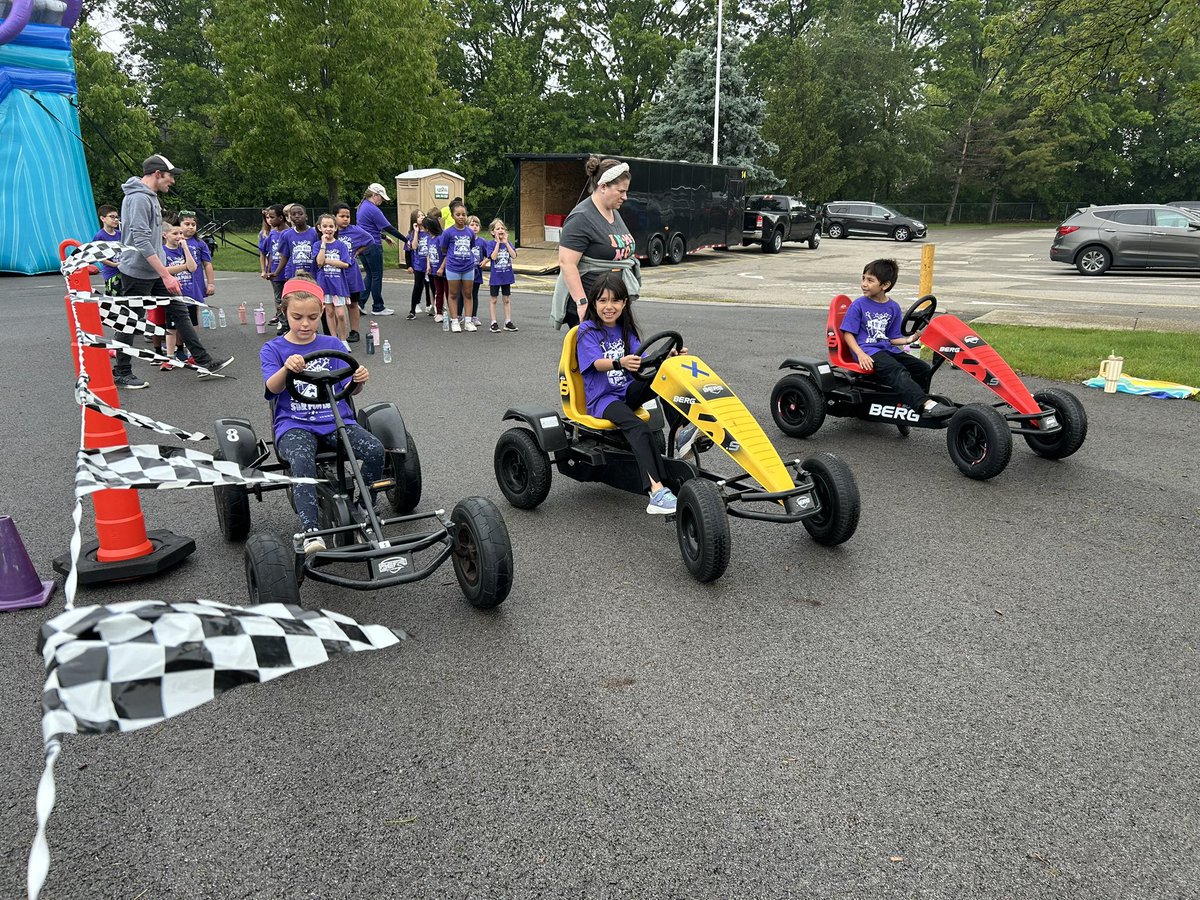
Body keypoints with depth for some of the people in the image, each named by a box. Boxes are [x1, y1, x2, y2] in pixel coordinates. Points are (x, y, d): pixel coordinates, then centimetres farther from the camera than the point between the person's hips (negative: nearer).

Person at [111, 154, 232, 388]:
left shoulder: (150, 197, 13)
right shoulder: (138, 198, -19)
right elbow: (142, 242, -26)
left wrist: (164, 273, 24)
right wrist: (166, 275, -27)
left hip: (155, 272, 10)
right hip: (137, 272, -10)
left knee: (179, 311, 8)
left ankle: (204, 361, 10)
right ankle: (121, 374, 14)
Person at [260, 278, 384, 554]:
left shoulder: (333, 345, 11)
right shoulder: (273, 349, 6)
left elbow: (348, 389, 8)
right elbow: (272, 388, -11)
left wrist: (359, 380, -17)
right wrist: (287, 368, -34)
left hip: (335, 420, 2)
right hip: (293, 424, -2)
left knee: (375, 450, -23)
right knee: (302, 460, -35)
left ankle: (363, 506, 0)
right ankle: (310, 530, -38)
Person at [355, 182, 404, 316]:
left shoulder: (363, 206, 13)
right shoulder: (373, 209, -17)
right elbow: (388, 227, -17)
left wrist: (384, 237, 24)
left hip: (362, 245, 9)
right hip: (373, 246, -9)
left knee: (370, 275, 15)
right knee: (377, 276, 1)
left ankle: (360, 303, 8)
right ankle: (377, 308, 9)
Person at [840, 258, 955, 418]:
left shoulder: (893, 307, 12)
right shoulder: (859, 305, -2)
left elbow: (892, 338, 15)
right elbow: (848, 334, -4)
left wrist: (908, 340, -6)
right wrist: (861, 354, -19)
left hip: (887, 349, 6)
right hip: (867, 351, -6)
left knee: (923, 368, -7)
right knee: (898, 372, -30)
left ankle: (912, 405, -2)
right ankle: (927, 405, -42)